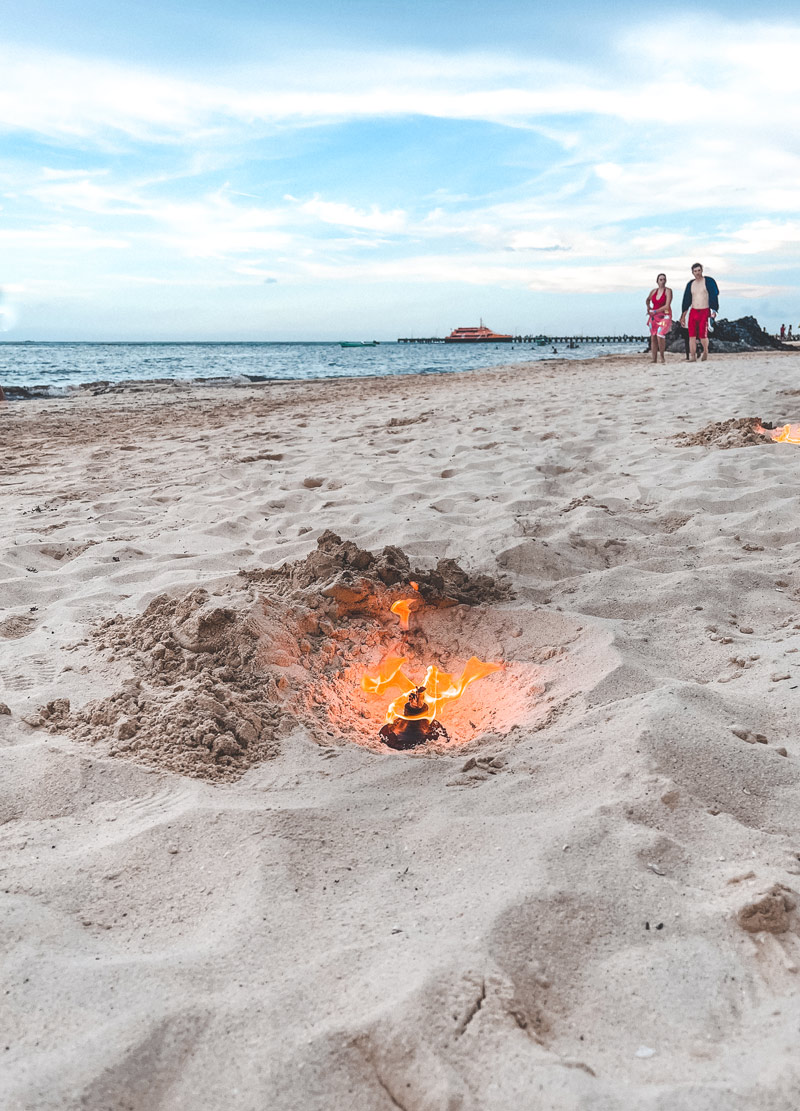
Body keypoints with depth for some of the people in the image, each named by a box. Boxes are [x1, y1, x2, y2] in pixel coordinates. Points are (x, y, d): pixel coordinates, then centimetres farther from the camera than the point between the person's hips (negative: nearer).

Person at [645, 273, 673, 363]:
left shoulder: (668, 291, -7)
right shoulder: (653, 291, 9)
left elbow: (667, 306, -15)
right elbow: (647, 300, 31)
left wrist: (655, 311, -11)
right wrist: (648, 307, 12)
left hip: (664, 316, -5)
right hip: (654, 316, 6)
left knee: (660, 335, -22)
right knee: (653, 337, 2)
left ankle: (662, 356, -7)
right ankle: (654, 358, 7)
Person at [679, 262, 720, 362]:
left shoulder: (709, 282, 0)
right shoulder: (690, 284, 14)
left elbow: (714, 297, -5)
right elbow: (686, 300, 18)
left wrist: (713, 311, -16)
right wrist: (683, 315, 16)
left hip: (704, 312, -4)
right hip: (693, 312, 4)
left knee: (703, 335, -8)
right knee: (692, 335, -4)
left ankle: (705, 352, 18)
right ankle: (692, 356, -1)